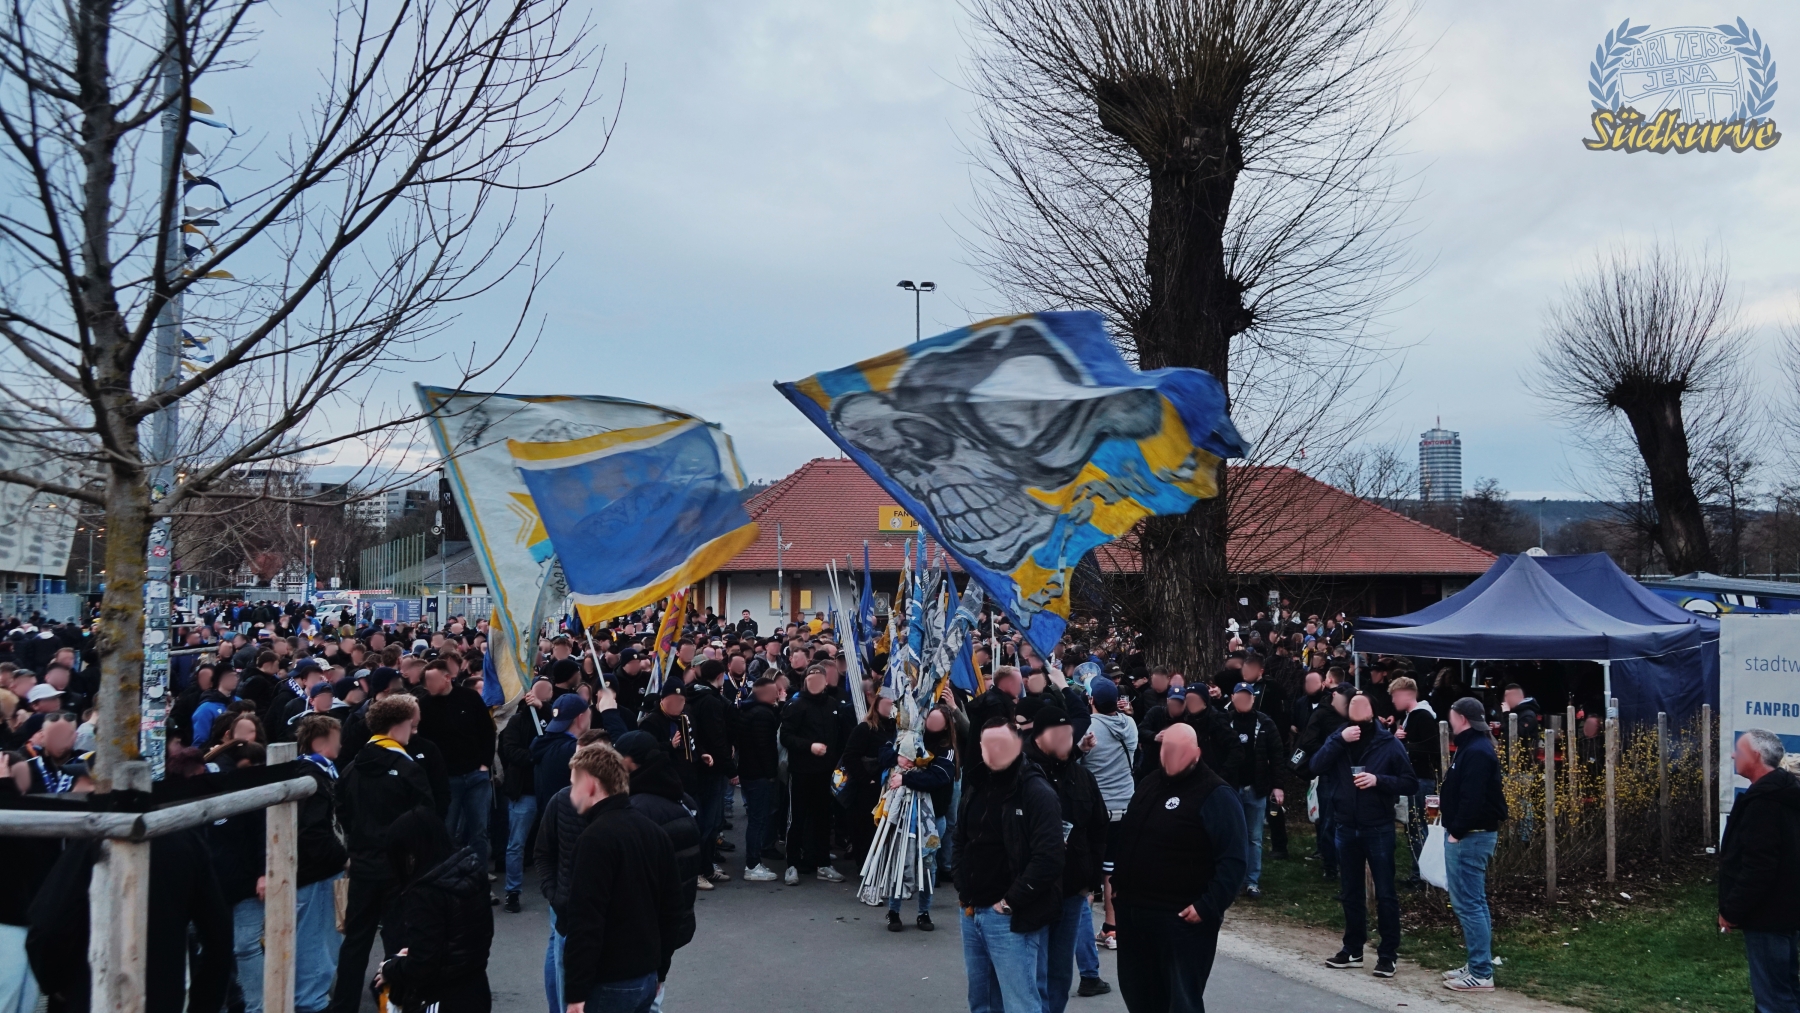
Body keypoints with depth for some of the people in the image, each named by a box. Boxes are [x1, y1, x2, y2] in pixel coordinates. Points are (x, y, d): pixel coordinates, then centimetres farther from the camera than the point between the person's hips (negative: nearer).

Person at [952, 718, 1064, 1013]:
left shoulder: (1037, 792, -13)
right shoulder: (976, 786, 11)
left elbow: (1047, 858, -20)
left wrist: (1010, 903, -16)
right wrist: (964, 893, 12)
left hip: (1012, 917, -8)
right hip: (972, 912, 8)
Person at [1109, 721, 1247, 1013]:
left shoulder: (1215, 794, -13)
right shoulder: (1150, 783, 13)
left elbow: (1233, 861, -18)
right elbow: (1126, 838, 23)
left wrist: (1208, 907, -23)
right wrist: (1118, 883, 17)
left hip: (1183, 919, -8)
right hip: (1133, 912, 8)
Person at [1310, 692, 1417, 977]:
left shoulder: (1389, 743, -4)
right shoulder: (1339, 738, 6)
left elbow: (1410, 783, -6)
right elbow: (1317, 767, -9)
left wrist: (1379, 780, -20)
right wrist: (1339, 740, -18)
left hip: (1378, 829, -4)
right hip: (1346, 828, 4)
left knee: (1385, 894, 1)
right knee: (1350, 893, 13)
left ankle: (1387, 954, 9)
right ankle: (1353, 949, 24)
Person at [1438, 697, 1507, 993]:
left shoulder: (1476, 752, -19)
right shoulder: (1472, 747, 15)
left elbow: (1473, 798, -25)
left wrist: (1456, 831, -21)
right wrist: (1446, 801, 13)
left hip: (1470, 836, -11)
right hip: (1469, 834, 11)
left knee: (1468, 903, -8)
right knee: (1473, 902, 14)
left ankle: (1481, 974, -4)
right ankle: (1477, 965, 21)